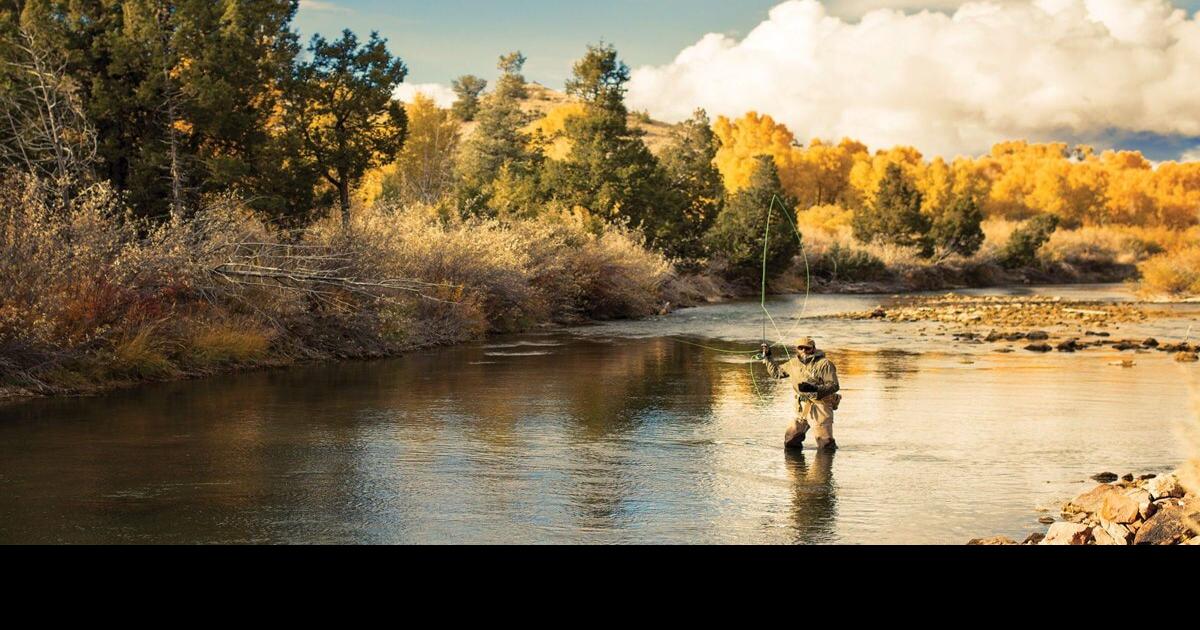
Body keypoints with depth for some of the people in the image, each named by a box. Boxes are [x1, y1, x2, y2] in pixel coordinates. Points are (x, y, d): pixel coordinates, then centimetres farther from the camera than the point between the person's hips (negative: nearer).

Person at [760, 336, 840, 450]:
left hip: (820, 406, -6)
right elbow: (776, 372, 26)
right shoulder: (794, 363, 11)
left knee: (825, 445, -7)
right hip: (803, 408, 6)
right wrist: (767, 357, 16)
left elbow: (834, 386, -15)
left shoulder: (824, 364, -10)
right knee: (790, 442, 6)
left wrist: (814, 388, -28)